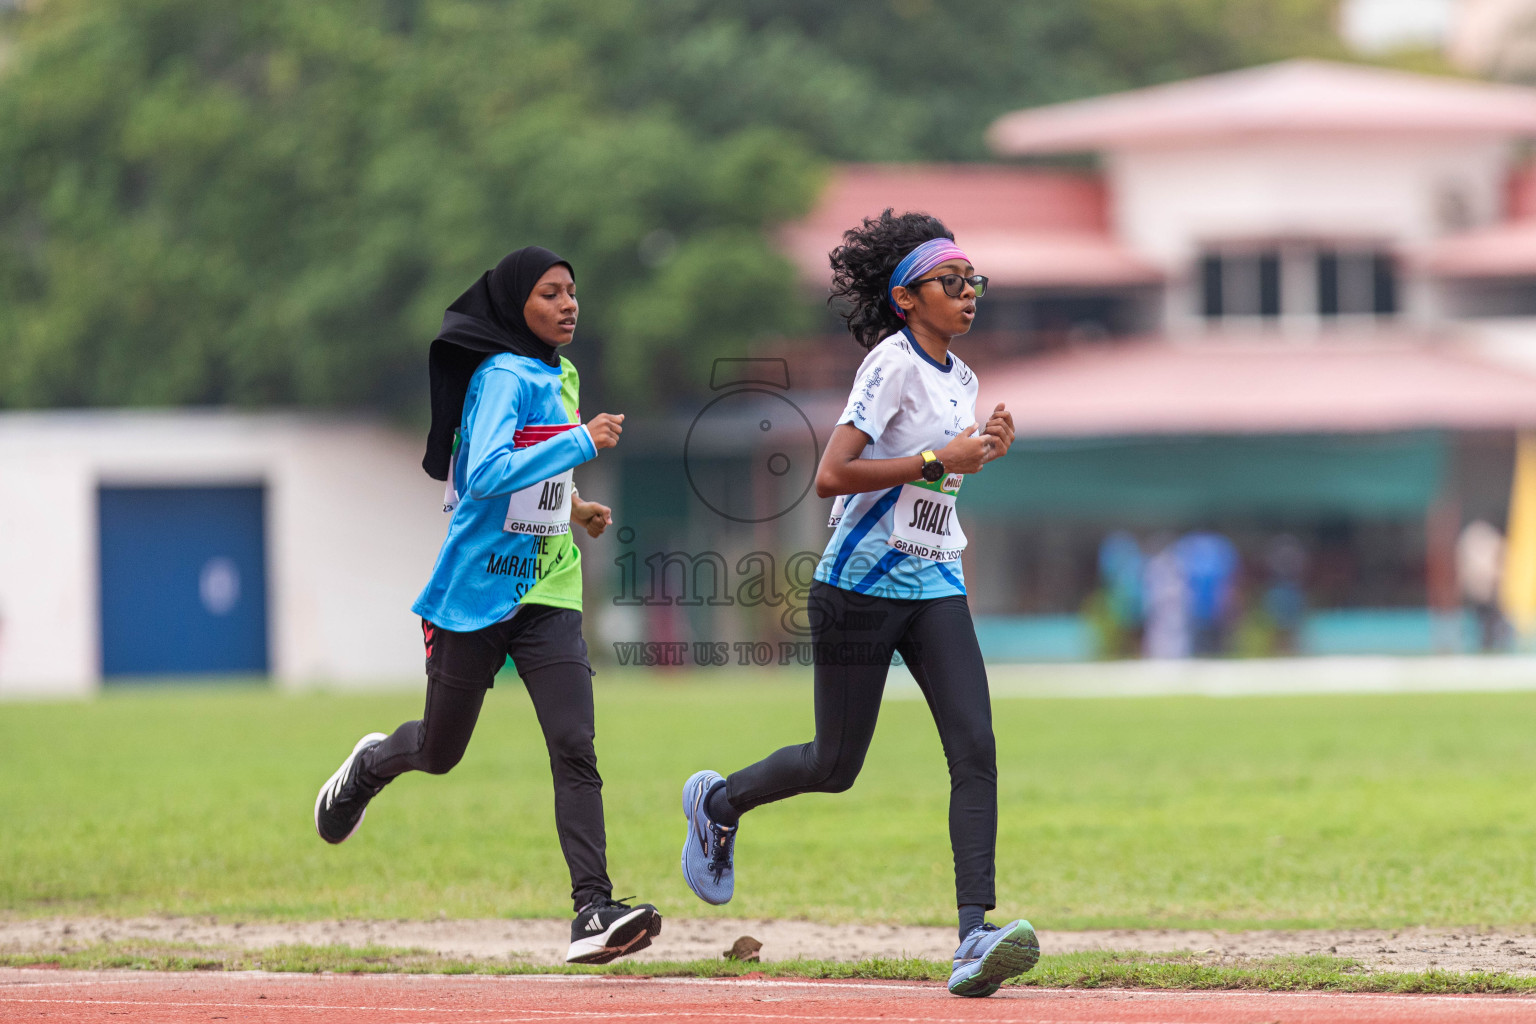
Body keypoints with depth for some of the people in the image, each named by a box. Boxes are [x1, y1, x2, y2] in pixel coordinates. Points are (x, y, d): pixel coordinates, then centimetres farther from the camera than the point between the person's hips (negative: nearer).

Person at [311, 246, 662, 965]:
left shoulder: (560, 378, 13)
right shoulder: (502, 378, -13)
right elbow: (487, 474, -29)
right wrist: (581, 442, -31)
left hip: (546, 596, 6)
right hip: (478, 590, -6)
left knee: (574, 746, -13)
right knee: (438, 753, 12)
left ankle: (594, 912, -21)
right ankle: (371, 765, 48)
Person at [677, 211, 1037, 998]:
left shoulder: (960, 379, 12)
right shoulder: (891, 365, -14)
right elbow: (832, 475, -23)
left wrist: (982, 454, 7)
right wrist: (937, 460, -23)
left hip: (935, 585, 7)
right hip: (862, 583, -7)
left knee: (975, 748, -12)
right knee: (836, 765, 5)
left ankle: (975, 935, -19)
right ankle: (718, 801, 36)